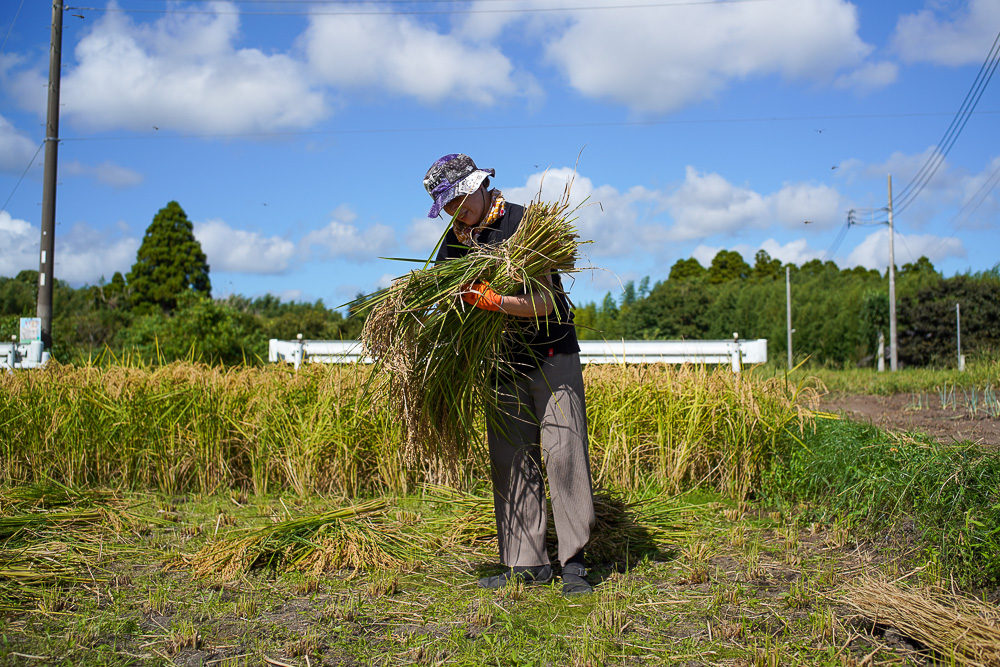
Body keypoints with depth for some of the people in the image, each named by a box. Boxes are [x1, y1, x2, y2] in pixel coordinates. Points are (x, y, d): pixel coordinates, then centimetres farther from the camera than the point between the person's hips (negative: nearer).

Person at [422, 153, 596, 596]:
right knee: (510, 460, 2)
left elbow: (546, 303, -23)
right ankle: (527, 563, 8)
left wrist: (496, 302, -37)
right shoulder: (455, 239, 5)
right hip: (504, 363, 6)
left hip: (553, 356, -5)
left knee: (564, 452, -11)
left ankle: (574, 562, -5)